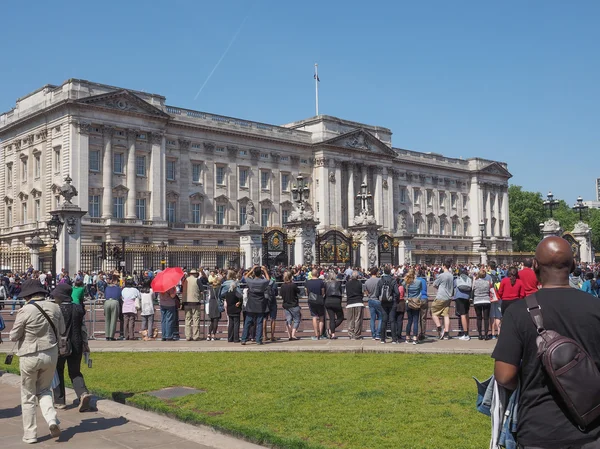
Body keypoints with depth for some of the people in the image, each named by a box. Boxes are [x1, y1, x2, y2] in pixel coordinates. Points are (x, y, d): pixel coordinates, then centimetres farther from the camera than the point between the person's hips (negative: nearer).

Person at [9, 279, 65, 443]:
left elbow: (14, 336, -8)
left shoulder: (25, 311, -17)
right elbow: (61, 330, 9)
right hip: (51, 354, 4)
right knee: (44, 390, 21)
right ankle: (52, 419, -1)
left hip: (30, 356, -4)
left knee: (28, 396, 11)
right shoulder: (54, 308, -3)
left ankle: (30, 434, 15)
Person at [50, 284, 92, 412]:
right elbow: (83, 327, 6)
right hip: (76, 346, 4)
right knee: (75, 372, 14)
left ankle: (59, 401, 18)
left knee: (58, 373, 13)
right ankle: (83, 393, -10)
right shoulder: (79, 309, 1)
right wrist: (85, 343, 14)